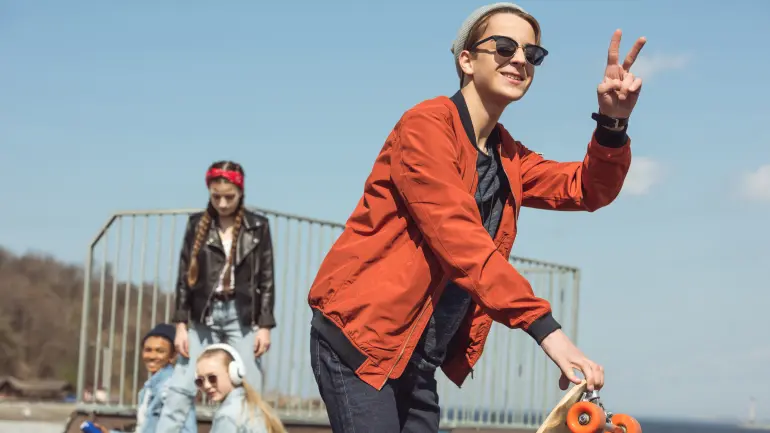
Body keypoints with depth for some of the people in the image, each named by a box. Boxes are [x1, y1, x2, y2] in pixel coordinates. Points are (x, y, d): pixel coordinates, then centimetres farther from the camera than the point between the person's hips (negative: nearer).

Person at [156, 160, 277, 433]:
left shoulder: (257, 227, 2)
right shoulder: (197, 225, 5)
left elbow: (266, 279, 2)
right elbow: (185, 277, 5)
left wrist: (265, 326, -4)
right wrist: (181, 324, -2)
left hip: (243, 316, -1)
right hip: (204, 316, 1)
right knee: (181, 388, -5)